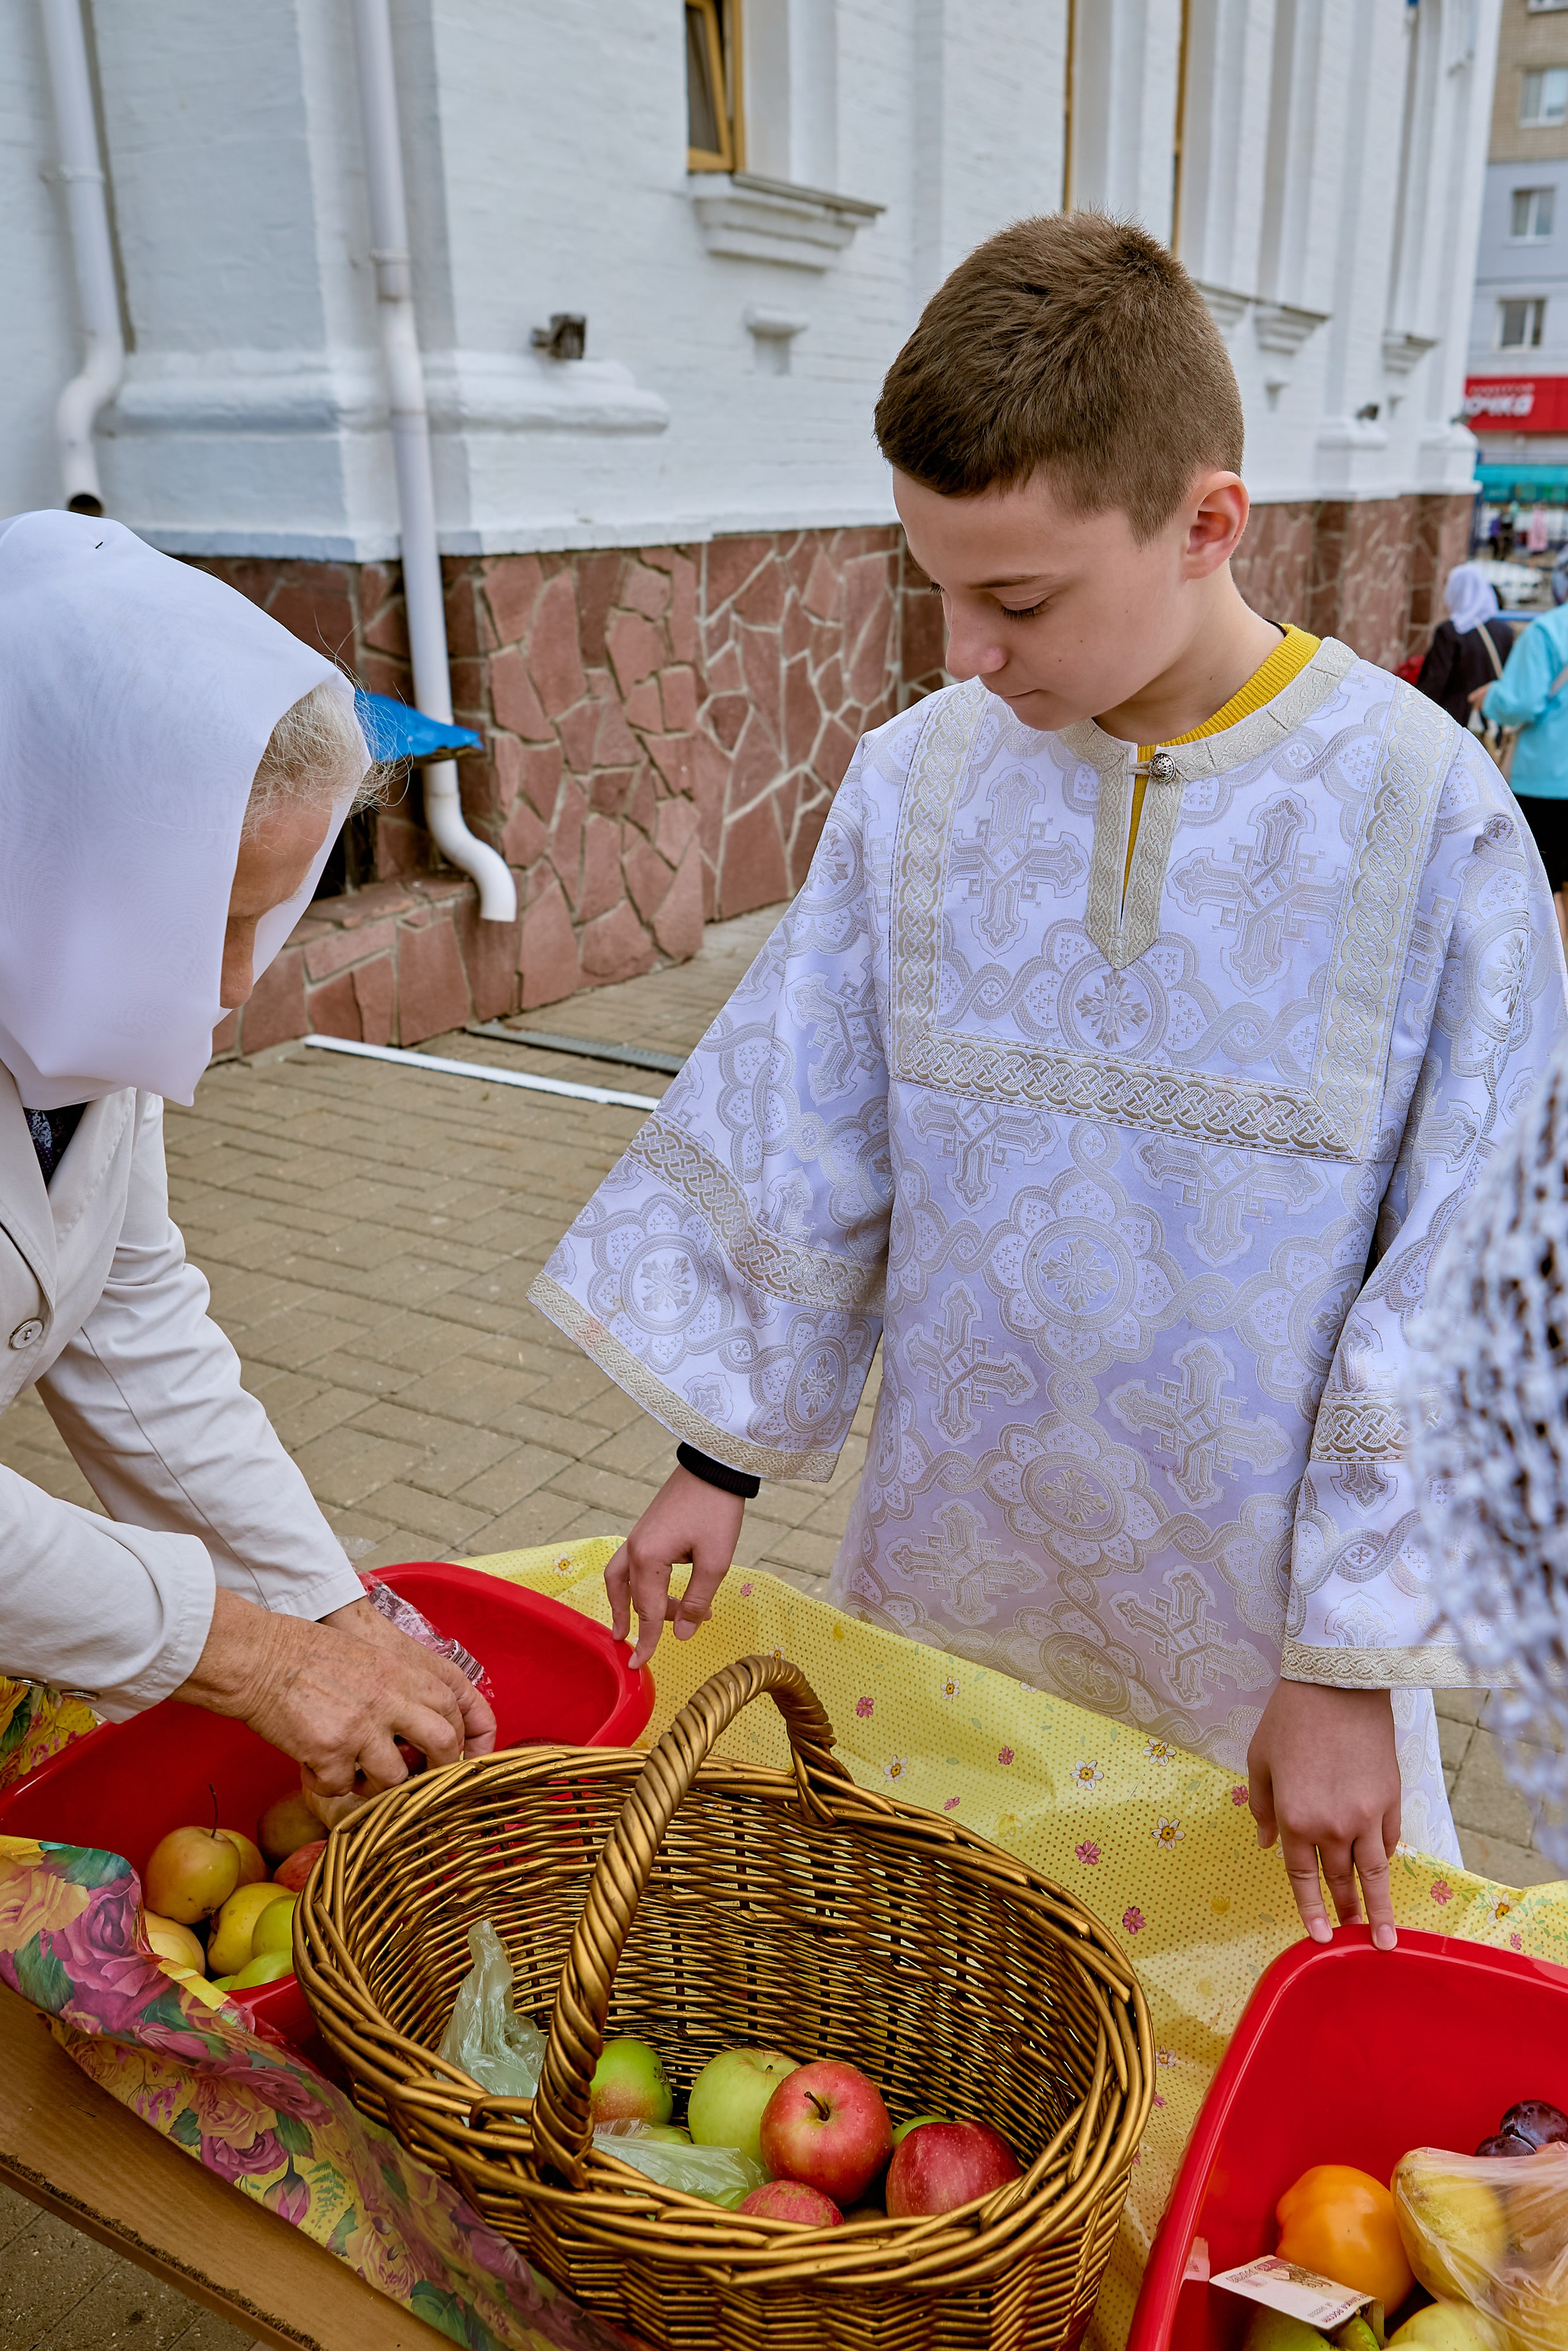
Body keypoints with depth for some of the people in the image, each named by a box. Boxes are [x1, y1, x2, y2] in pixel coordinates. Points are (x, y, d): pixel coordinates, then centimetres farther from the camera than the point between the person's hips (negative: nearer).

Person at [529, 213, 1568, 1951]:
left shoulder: (1427, 817, -15)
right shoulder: (921, 782, -6)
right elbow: (796, 1144, 2)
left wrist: (1355, 1657, -9)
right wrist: (724, 1452, 5)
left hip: (1248, 1625, -2)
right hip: (941, 1571, 3)